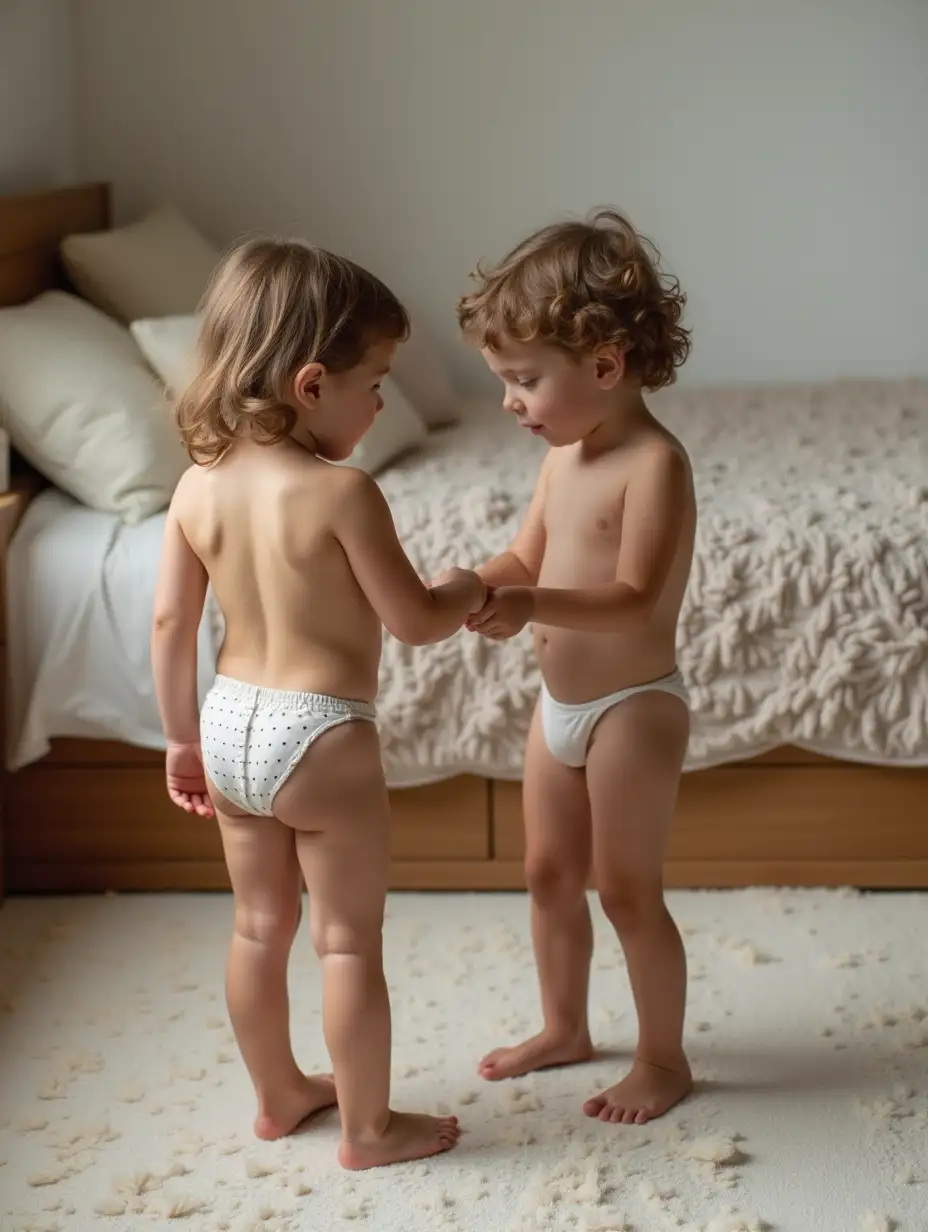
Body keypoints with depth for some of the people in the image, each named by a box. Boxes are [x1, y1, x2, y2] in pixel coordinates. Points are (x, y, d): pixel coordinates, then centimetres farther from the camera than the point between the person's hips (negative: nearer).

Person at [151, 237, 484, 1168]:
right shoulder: (342, 494, -21)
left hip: (229, 723, 7)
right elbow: (415, 621, -14)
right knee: (350, 941, 8)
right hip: (320, 739, -7)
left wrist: (183, 737, 13)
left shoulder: (197, 486, -3)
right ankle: (368, 1127, 21)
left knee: (260, 925, 21)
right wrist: (469, 589, 7)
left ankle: (278, 1095, 37)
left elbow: (169, 623, 2)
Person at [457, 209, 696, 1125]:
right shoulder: (564, 455, 4)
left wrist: (532, 607, -42)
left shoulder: (654, 464, -22)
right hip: (560, 702, 9)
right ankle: (563, 1027, 38)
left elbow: (635, 600, -29)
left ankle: (664, 1059, 19)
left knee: (627, 892, 2)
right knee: (549, 874, 19)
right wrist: (467, 587, -10)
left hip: (631, 707, -9)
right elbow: (527, 559, 11)